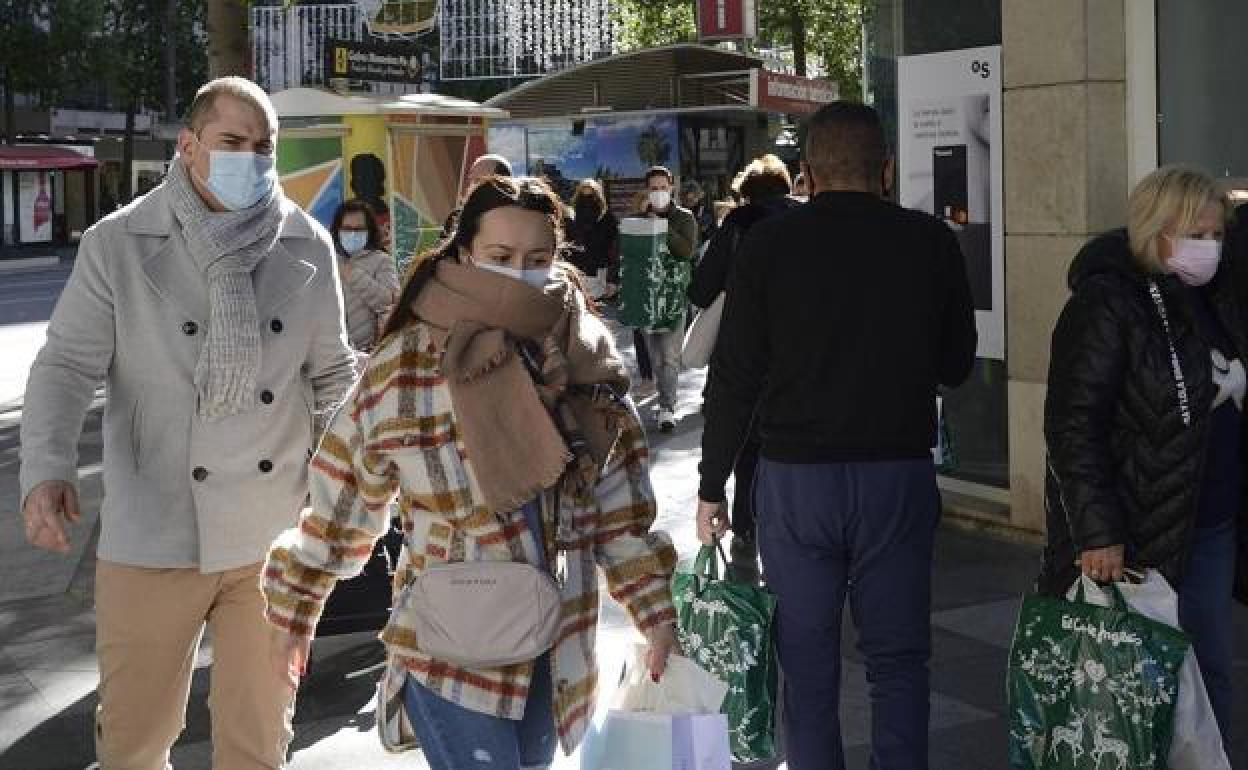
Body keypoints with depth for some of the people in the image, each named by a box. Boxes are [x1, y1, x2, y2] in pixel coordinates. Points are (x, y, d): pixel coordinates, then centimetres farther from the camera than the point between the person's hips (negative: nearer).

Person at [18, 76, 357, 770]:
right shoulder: (118, 245, -5)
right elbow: (68, 365, -8)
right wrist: (47, 470, -24)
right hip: (154, 536, -2)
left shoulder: (308, 246, 3)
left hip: (275, 536, 2)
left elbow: (333, 373, 12)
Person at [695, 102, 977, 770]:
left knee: (807, 662, 10)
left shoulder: (770, 242, -5)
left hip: (794, 481, -1)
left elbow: (734, 376, -4)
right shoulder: (931, 241, -2)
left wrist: (712, 486, 4)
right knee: (897, 658, 12)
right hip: (900, 476, 1)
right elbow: (957, 364, 7)